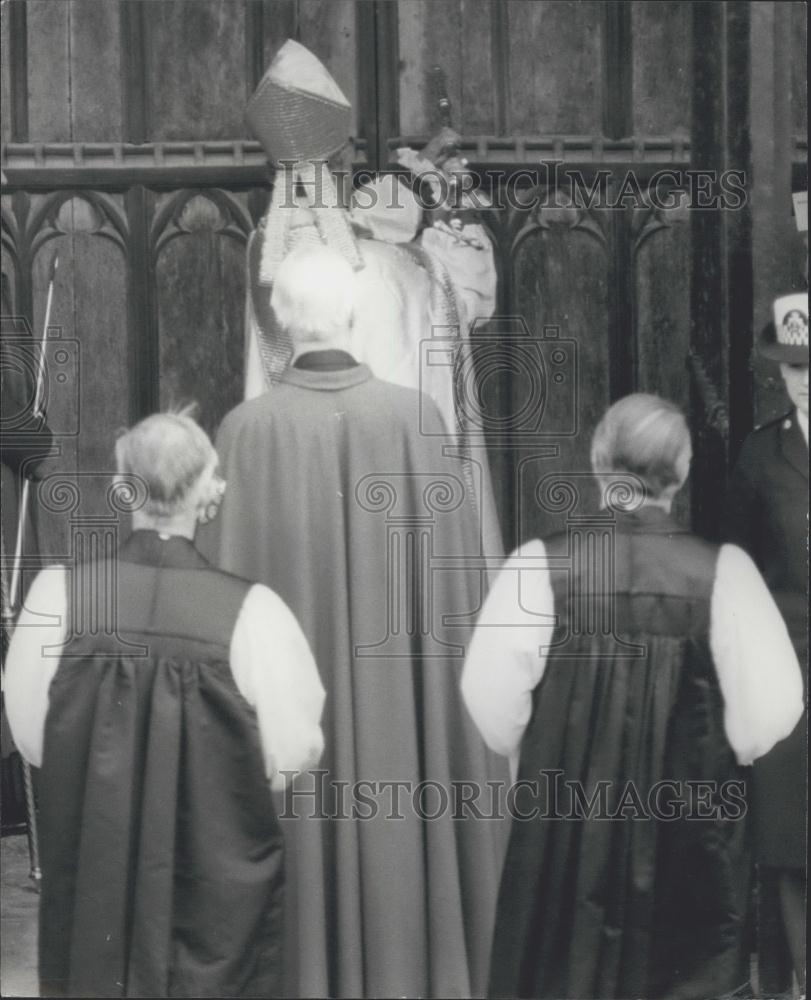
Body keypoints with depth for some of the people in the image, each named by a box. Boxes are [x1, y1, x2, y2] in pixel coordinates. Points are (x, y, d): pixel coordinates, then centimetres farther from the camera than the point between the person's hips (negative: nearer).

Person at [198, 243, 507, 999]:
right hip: (398, 687, 1)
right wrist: (452, 674, 9)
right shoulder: (416, 417, -7)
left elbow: (232, 575, -6)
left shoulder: (249, 429, -11)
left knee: (304, 849, 8)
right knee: (399, 835, 12)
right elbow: (452, 567, -2)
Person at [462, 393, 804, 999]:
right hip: (690, 818, 0)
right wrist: (719, 754, 9)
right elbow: (771, 706, -11)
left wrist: (534, 756, 9)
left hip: (567, 817, 0)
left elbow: (491, 695, -11)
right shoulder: (722, 572, -11)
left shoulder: (541, 564, -11)